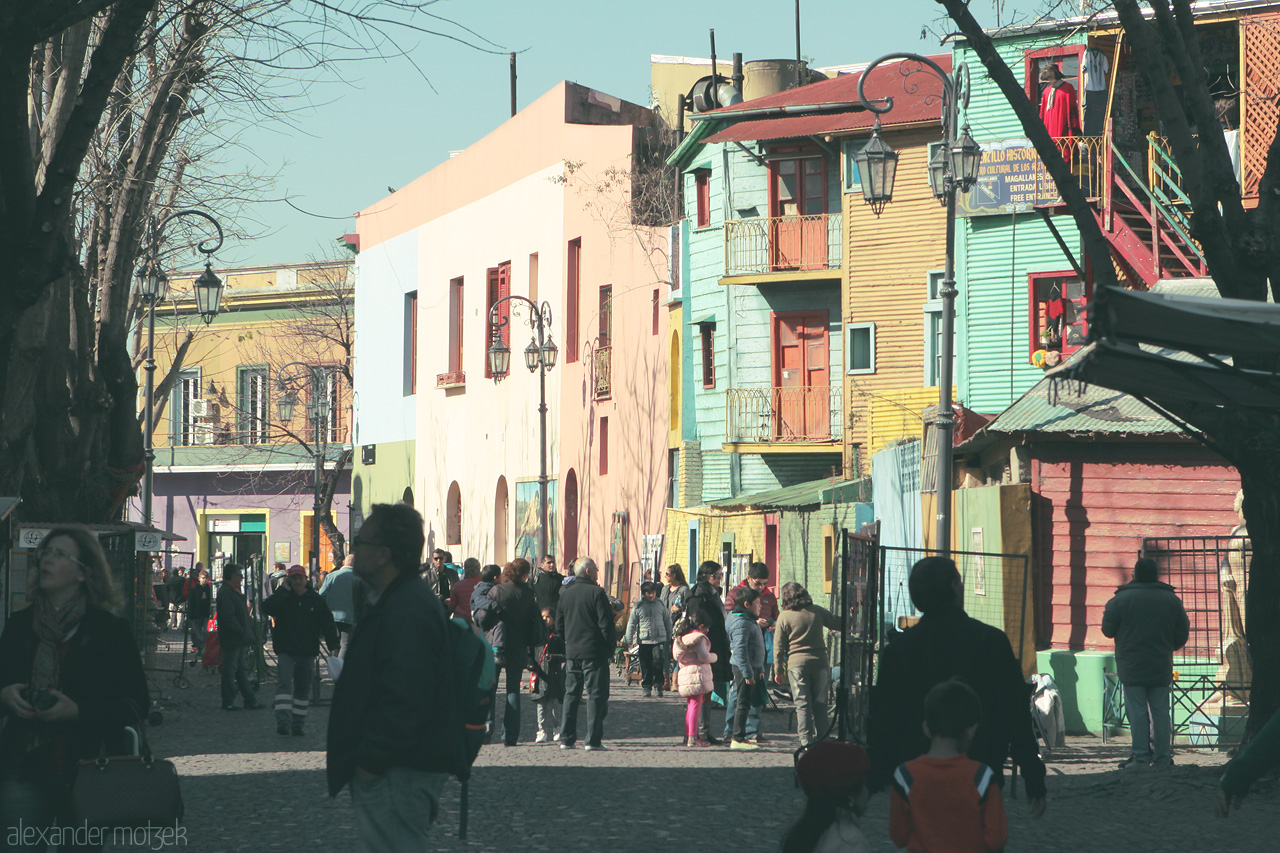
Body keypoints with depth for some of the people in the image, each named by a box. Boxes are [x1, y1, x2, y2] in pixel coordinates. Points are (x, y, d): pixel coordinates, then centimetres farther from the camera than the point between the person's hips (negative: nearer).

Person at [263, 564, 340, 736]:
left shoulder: (315, 600, 6)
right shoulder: (283, 598, 2)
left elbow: (328, 624, 7)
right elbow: (267, 608, -17)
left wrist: (333, 646, -1)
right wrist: (283, 590, -16)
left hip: (307, 652, 2)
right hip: (286, 651, -2)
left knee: (303, 688, 8)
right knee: (284, 684, -16)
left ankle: (298, 723, 16)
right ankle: (283, 721, -24)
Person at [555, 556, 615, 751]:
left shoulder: (565, 593, 7)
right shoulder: (596, 593, -11)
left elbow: (559, 625, 12)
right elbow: (606, 624, -13)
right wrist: (610, 645, 0)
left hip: (572, 653, 6)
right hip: (594, 653, -6)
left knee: (571, 695, 12)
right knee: (596, 695, -2)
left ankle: (566, 738, 10)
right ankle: (593, 740, -6)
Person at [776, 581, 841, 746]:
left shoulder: (785, 617, -2)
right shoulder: (817, 612, 3)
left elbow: (779, 647, 0)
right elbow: (838, 624, 12)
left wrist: (779, 671, 7)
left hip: (797, 664, -2)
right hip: (820, 662, 2)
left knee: (802, 704, 0)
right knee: (820, 703, 9)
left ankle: (806, 741, -7)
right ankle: (821, 739, 9)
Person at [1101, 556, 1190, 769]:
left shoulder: (1121, 599, -6)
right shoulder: (1171, 599, 4)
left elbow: (1108, 630, 1)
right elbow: (1182, 634, 9)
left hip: (1132, 667, -3)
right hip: (1161, 667, 3)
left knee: (1137, 710, -1)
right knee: (1160, 711, 7)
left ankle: (1141, 756, -4)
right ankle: (1162, 757, 7)